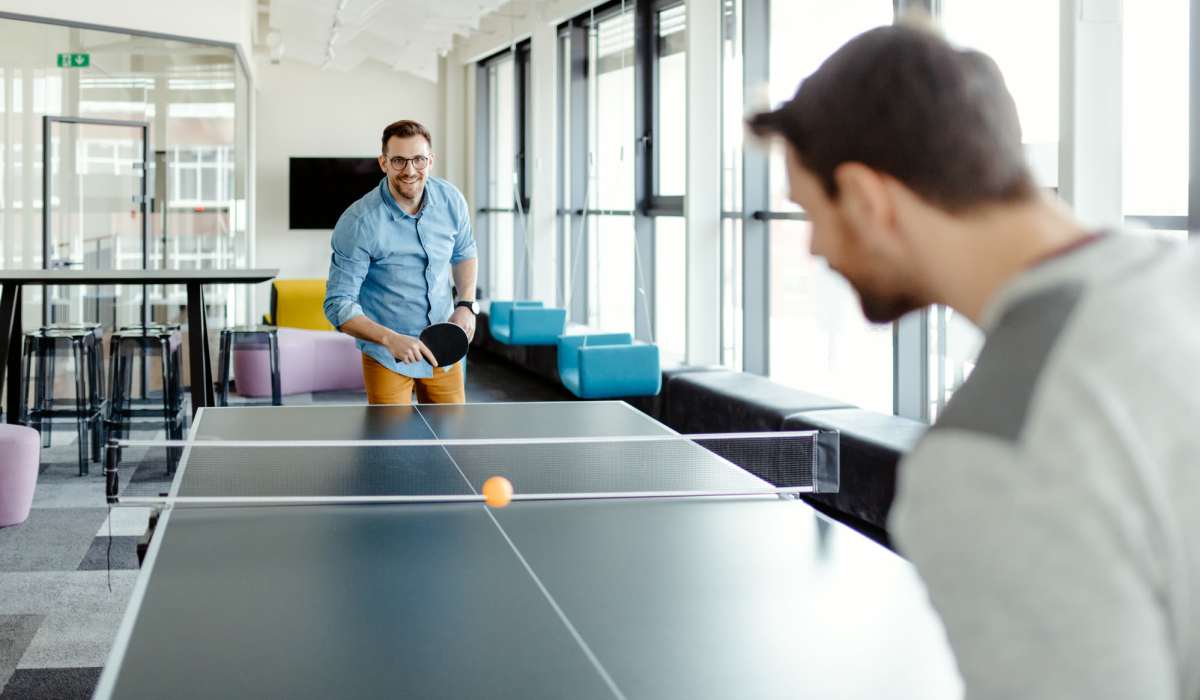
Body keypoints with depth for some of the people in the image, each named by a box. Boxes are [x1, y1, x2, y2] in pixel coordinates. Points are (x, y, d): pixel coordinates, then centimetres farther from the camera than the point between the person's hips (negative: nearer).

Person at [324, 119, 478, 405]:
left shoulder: (451, 199, -7)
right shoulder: (358, 223, -23)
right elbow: (338, 305, -19)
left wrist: (466, 304, -1)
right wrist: (391, 339, -32)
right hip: (388, 359, -5)